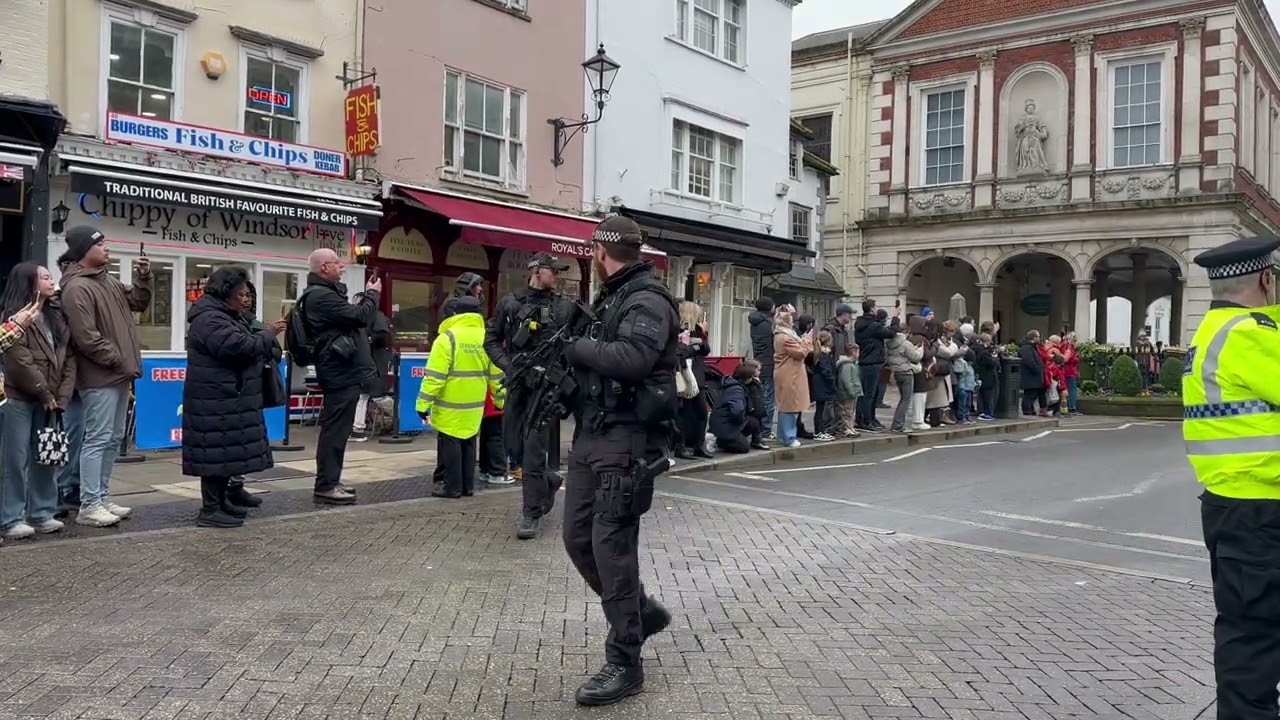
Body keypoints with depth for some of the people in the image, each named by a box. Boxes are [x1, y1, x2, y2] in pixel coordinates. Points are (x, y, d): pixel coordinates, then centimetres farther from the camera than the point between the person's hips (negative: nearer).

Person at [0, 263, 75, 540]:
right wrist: (45, 394, -13)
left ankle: (42, 513, 19)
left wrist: (61, 397, -2)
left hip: (48, 401, 7)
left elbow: (69, 359, 8)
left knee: (45, 458, 10)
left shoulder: (57, 318, 13)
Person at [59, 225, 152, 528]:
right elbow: (87, 339, -20)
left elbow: (138, 303, 22)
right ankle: (89, 507, 0)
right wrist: (121, 362, -14)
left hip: (119, 376, 10)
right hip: (100, 378, -10)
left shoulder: (108, 280, 14)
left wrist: (143, 278, 6)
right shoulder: (77, 288, -15)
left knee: (113, 439, 14)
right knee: (98, 440, -6)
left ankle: (102, 498, 23)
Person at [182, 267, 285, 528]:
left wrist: (266, 336, 4)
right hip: (217, 401, -11)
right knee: (217, 451, -7)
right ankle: (209, 510, -2)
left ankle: (222, 500, 25)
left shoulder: (228, 316, 19)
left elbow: (246, 344, 25)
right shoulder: (210, 319, -17)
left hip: (229, 399, 11)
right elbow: (241, 347, -27)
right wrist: (268, 333, -14)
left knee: (226, 450, 15)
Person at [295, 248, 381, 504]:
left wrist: (367, 295, 9)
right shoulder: (321, 295, -18)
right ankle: (326, 485, -2)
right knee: (335, 429, -7)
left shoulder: (324, 292, 18)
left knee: (338, 428, 15)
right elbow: (359, 317, -21)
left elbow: (351, 316, 19)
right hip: (342, 371, -11)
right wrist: (373, 294, -7)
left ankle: (330, 480, 22)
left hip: (342, 370, 11)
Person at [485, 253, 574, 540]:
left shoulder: (564, 307, 2)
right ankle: (548, 482, 34)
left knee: (534, 447, -6)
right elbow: (492, 339, 10)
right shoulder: (510, 303, 6)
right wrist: (507, 365, -5)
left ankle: (532, 514, 2)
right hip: (517, 382, 3)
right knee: (514, 444, 8)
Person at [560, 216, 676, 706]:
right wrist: (570, 353, -1)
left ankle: (624, 665, 6)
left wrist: (573, 344, -18)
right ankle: (643, 611, 32)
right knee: (578, 537, 12)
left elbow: (630, 358, -30)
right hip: (592, 433, 9)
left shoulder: (647, 300, -13)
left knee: (611, 546, -7)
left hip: (627, 440, -9)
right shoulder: (610, 297, 17)